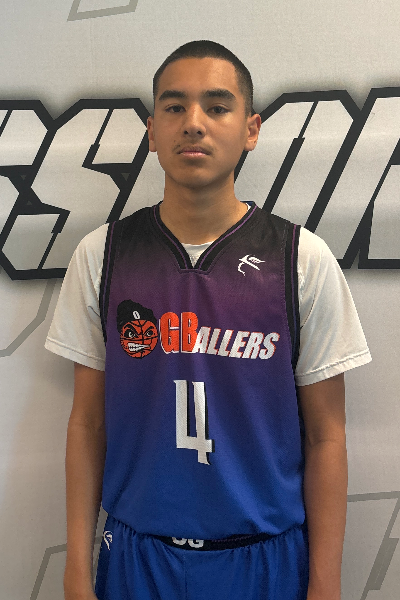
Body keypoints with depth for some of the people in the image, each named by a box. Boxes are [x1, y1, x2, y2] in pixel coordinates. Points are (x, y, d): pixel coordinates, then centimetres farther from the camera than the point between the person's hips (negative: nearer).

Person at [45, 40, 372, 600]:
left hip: (267, 555, 0)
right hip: (136, 553, 1)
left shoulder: (304, 260, -9)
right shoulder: (100, 255, -5)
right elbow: (87, 421, 0)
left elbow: (325, 436, -5)